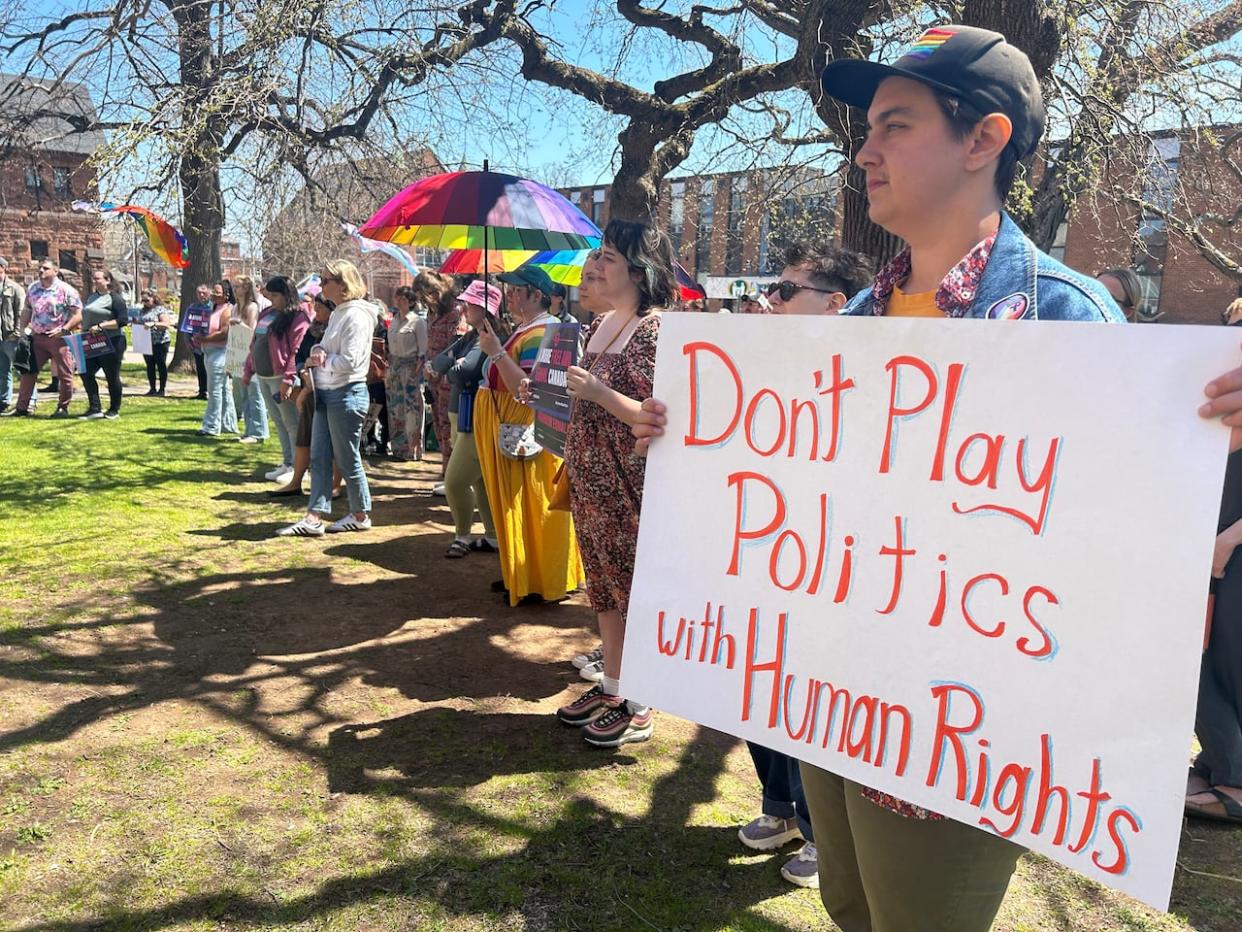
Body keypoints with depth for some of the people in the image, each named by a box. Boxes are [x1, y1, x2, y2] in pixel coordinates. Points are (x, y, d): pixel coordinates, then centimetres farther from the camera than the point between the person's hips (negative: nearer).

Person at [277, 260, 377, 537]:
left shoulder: (356, 316, -15)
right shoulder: (337, 314, 15)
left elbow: (349, 361, -21)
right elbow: (324, 347, 17)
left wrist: (320, 360, -7)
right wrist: (317, 351, -6)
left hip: (347, 394, -9)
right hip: (327, 393, 10)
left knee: (347, 459, 2)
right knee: (319, 458, 7)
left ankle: (360, 515, 17)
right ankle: (314, 518, 10)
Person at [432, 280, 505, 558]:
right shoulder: (470, 337, 14)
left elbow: (465, 370, -26)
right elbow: (437, 363, 9)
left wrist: (449, 372, -5)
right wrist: (453, 363, -11)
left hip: (477, 420, -9)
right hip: (461, 417, 9)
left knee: (455, 481, -6)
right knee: (481, 480, 13)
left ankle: (463, 536, 11)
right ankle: (493, 536, 21)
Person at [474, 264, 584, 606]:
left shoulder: (540, 334, -18)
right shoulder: (525, 329, 15)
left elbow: (527, 389, -28)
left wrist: (496, 351, -27)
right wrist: (493, 345, 12)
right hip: (511, 432, 11)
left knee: (531, 507, -3)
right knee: (519, 506, 16)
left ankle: (539, 585, 7)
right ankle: (522, 575, 27)